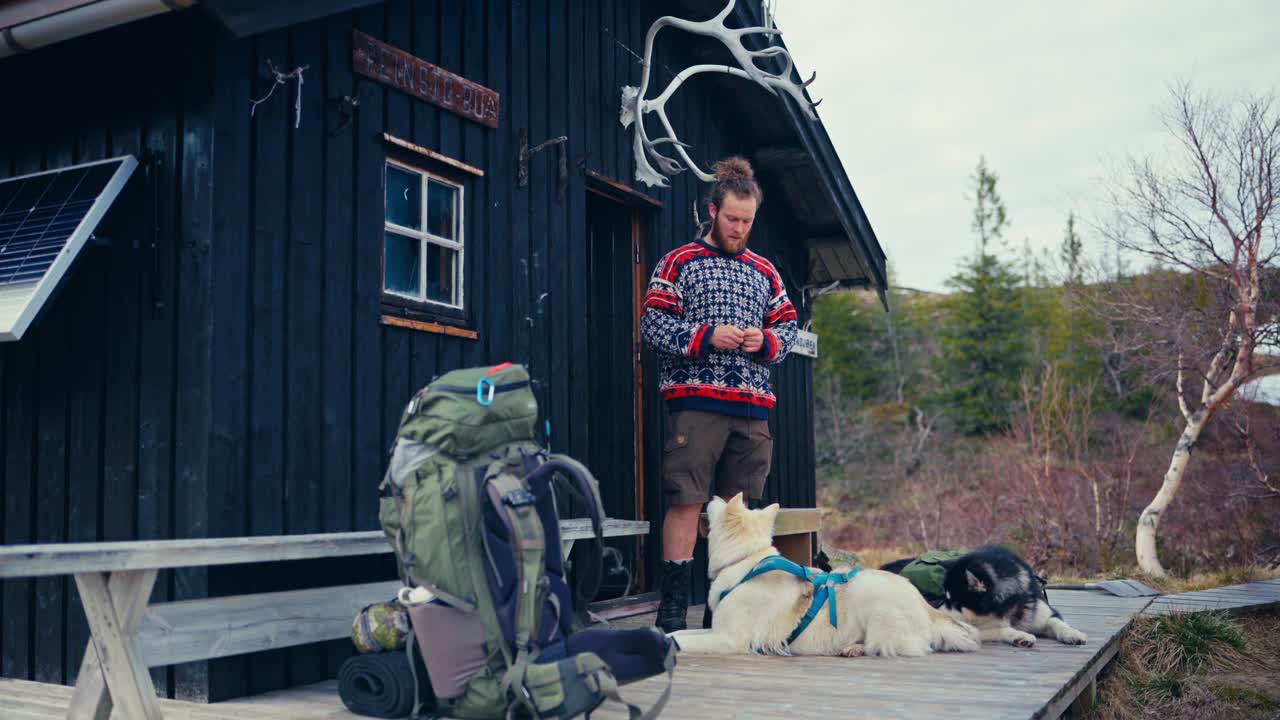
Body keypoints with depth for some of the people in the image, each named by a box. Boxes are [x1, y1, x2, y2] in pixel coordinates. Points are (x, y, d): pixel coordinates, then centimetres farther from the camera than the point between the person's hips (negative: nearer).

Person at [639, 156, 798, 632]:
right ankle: (674, 606, -2)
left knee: (735, 505, 8)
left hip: (752, 405, 5)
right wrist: (707, 337, -14)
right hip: (695, 402, -5)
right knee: (686, 500, -7)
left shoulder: (764, 272, 20)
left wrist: (765, 341, -1)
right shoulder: (679, 263, 6)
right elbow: (652, 324, -1)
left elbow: (788, 327, 21)